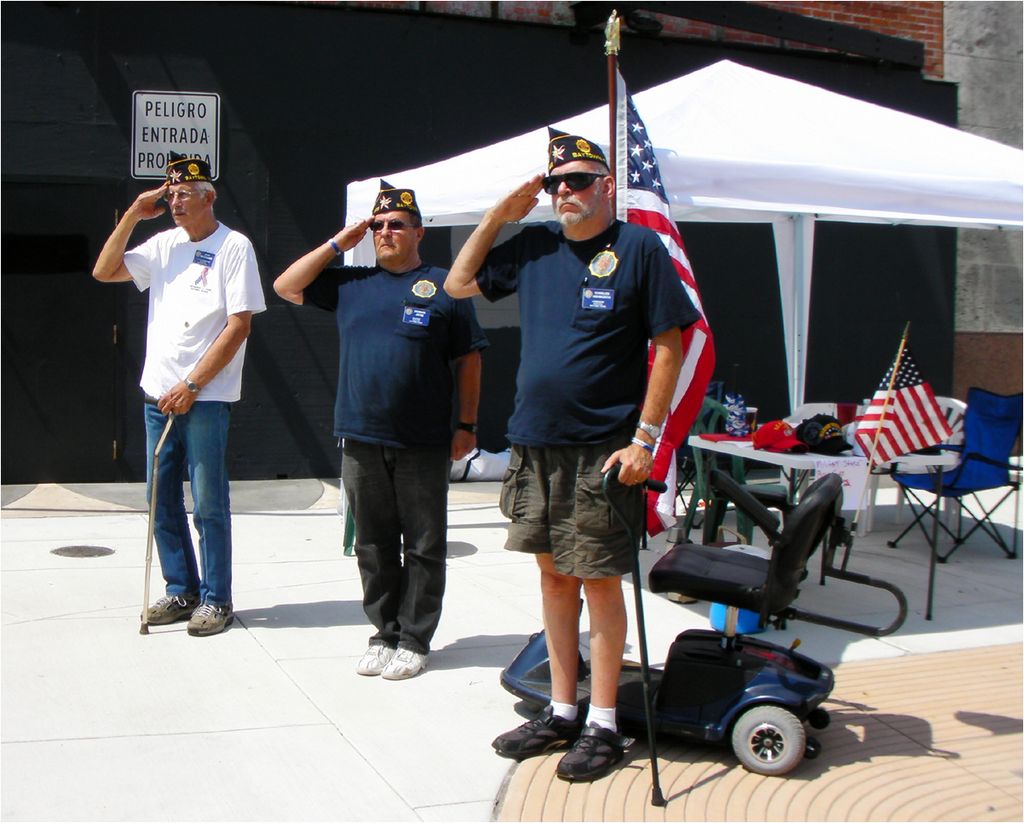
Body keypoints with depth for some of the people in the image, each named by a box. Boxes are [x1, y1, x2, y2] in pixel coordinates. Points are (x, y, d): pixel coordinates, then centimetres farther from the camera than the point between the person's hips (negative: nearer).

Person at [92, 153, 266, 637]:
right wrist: (134, 215, 1)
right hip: (158, 394, 7)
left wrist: (190, 386, -14)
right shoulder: (165, 244, 11)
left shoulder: (233, 247, -7)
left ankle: (216, 600, 10)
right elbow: (104, 272, 11)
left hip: (205, 398, -6)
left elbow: (239, 326, -12)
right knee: (162, 501, 12)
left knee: (209, 505, -1)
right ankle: (181, 589, 24)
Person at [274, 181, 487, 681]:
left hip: (423, 444, -3)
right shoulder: (350, 283, 13)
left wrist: (467, 425, -1)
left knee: (423, 547, 4)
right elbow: (285, 286, 9)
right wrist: (338, 245, 7)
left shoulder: (443, 286, 3)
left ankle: (414, 640, 13)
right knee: (374, 546, 11)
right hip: (362, 440, 4)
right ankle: (384, 634, 22)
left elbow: (468, 360, 3)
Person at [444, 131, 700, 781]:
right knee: (555, 575, 12)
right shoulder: (534, 246, 10)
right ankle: (562, 711, 24)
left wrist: (644, 440, -13)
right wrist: (498, 216, 9)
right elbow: (460, 284, 19)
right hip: (534, 442, 6)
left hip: (602, 450, -5)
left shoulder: (639, 248, -5)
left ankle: (604, 725, 13)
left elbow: (669, 348, -7)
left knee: (600, 580, 0)